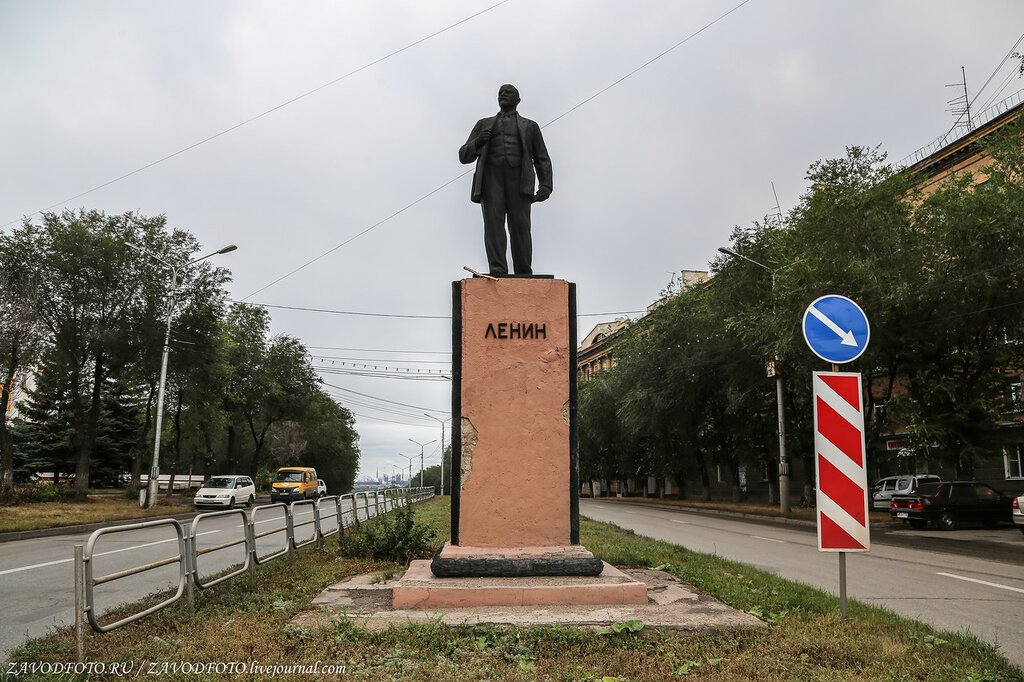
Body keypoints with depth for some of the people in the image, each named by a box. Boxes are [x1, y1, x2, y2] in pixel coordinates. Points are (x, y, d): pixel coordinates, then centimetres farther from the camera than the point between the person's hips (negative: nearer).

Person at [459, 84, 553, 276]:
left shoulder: (530, 126, 24)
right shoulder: (484, 124, 26)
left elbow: (542, 159, 16)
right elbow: (464, 156, 20)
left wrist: (545, 185, -2)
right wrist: (478, 142, -2)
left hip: (518, 178, -1)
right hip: (491, 175, 1)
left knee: (519, 224, -12)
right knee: (493, 221, -15)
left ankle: (524, 274, -9)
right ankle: (497, 271, -22)